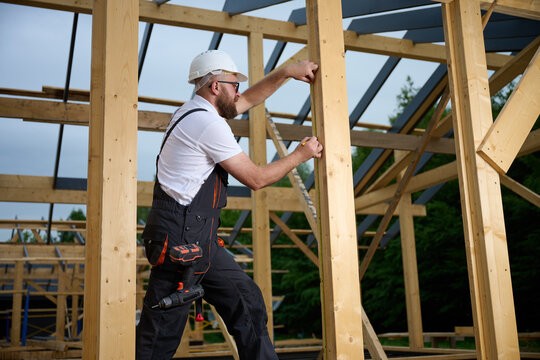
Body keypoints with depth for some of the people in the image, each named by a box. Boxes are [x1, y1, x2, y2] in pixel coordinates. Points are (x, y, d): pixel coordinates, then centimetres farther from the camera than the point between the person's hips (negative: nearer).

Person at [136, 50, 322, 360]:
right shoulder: (208, 123, -15)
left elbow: (249, 100, 30)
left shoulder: (195, 111, 16)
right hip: (182, 236, -10)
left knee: (246, 300, 10)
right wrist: (301, 155, 3)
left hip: (198, 237, 10)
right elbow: (256, 178, -9)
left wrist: (286, 73, 22)